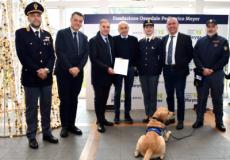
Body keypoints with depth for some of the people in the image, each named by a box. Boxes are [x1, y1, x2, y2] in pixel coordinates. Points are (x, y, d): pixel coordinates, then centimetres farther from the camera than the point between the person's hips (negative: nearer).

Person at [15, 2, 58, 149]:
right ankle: (32, 136, 15)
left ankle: (47, 133, 23)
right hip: (30, 77, -4)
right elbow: (22, 56, -11)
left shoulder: (47, 35, 12)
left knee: (46, 107, 11)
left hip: (47, 77, 4)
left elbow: (52, 55, 6)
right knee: (31, 108, 4)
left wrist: (47, 69, -11)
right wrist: (37, 70, -16)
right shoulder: (21, 33, -2)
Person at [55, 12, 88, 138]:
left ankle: (72, 124, 19)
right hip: (64, 72, -4)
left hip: (78, 72, 4)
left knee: (74, 99, 9)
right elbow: (60, 52, -11)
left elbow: (85, 54, 5)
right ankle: (64, 126, 12)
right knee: (64, 100, 1)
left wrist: (78, 68, -10)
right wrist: (69, 68, -16)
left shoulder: (83, 37, 13)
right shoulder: (62, 33, -1)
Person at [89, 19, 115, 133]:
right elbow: (94, 59, -16)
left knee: (104, 98, 14)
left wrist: (112, 68, 2)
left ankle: (102, 119, 28)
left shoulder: (111, 39, 11)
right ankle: (100, 122, 14)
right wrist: (107, 68, -19)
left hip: (108, 74, 6)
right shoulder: (94, 41, -8)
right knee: (99, 99, 4)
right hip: (99, 75, -6)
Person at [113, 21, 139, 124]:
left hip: (130, 69, 2)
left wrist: (135, 65, -1)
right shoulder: (114, 39, 1)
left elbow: (136, 54, 6)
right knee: (117, 93, 5)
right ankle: (117, 115, 14)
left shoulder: (134, 39, 6)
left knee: (128, 93, 8)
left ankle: (127, 114, 17)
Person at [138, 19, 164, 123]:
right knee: (146, 95, 9)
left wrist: (158, 71, -6)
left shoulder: (158, 41, 0)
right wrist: (139, 69, 5)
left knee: (153, 95, 1)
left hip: (153, 73, -3)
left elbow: (161, 57, -2)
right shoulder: (140, 42, 10)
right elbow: (138, 57, 12)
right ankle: (147, 115, 18)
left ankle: (152, 115, 9)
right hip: (143, 73, 4)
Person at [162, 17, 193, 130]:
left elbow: (190, 54, -2)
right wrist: (163, 65, 4)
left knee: (180, 96, 0)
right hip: (167, 70, 5)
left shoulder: (185, 38, -4)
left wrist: (183, 64, -7)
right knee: (169, 96, 13)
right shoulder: (164, 39, 10)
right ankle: (170, 117, 26)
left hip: (179, 71, -4)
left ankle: (180, 120, 10)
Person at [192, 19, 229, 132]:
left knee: (217, 99, 6)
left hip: (217, 74, -1)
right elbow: (196, 57, 3)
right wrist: (203, 69, -10)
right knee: (201, 98, 7)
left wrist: (212, 70, -11)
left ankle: (219, 122, 16)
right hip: (202, 74, 2)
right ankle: (199, 120, 17)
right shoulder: (200, 41, 8)